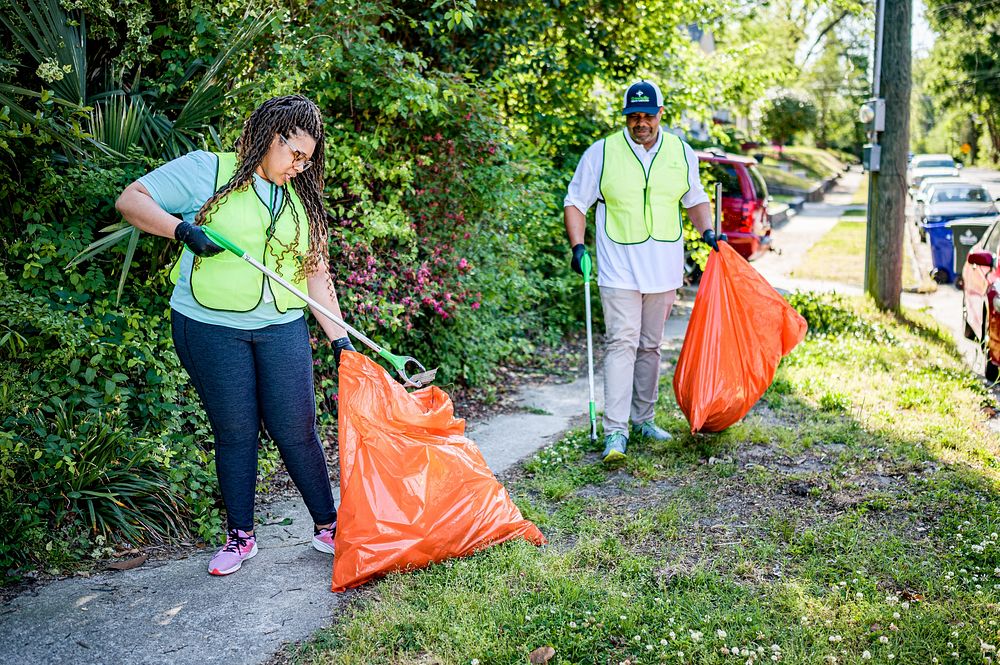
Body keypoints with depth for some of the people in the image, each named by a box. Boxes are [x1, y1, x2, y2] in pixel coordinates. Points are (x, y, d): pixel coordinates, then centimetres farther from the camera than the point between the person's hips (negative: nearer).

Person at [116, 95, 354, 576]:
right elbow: (130, 199, -3)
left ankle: (328, 527, 17)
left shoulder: (301, 198, 11)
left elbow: (316, 273, 9)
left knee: (296, 430, 3)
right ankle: (240, 536, 21)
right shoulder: (206, 171, -2)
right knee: (234, 432, 5)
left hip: (282, 328, 3)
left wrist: (339, 336, 1)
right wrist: (182, 229, -19)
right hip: (211, 328, -3)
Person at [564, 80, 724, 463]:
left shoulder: (681, 153, 7)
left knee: (650, 345, 12)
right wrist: (578, 245, -11)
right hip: (619, 269, -4)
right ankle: (615, 431, -12)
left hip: (664, 269, 4)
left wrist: (707, 231, 2)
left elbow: (695, 199, 19)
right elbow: (576, 202, 1)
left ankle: (642, 418, 25)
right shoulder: (601, 153, -3)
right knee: (621, 342, -12)